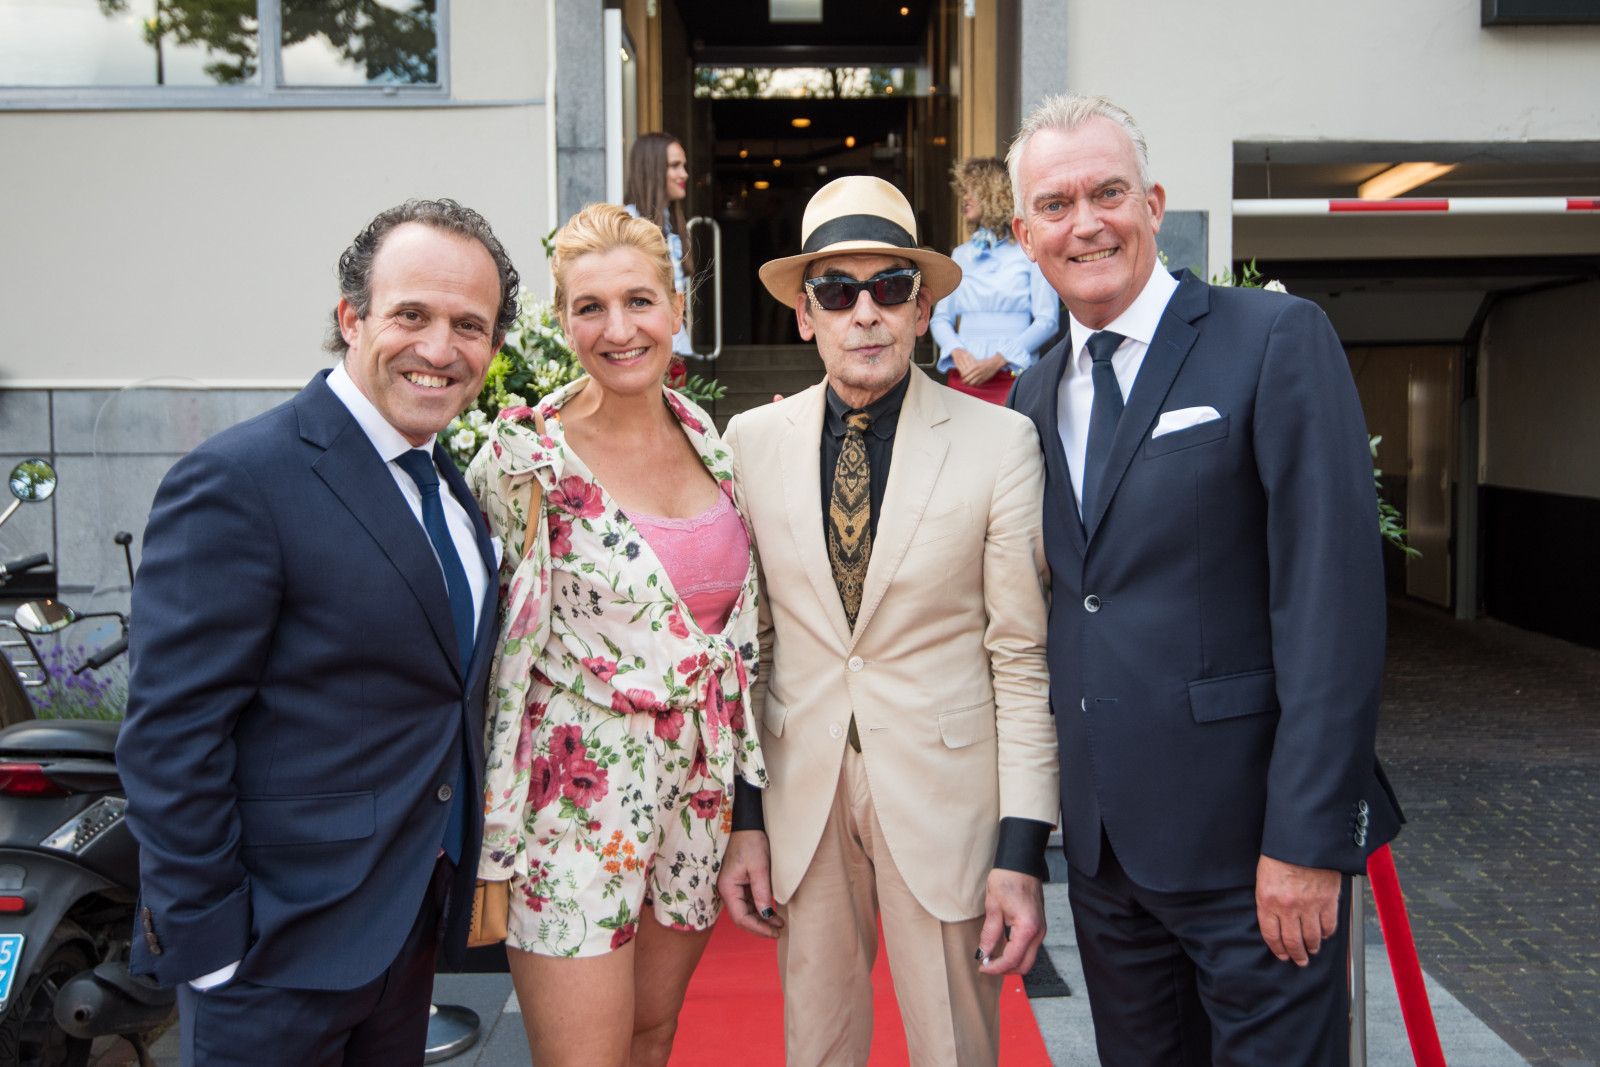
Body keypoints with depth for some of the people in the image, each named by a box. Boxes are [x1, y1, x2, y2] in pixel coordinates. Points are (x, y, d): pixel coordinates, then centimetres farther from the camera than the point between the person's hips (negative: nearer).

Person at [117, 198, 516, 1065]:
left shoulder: (449, 486, 8)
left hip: (412, 924, 7)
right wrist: (205, 942, -17)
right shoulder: (237, 483, -17)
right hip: (278, 951, -7)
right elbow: (168, 738, -19)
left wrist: (467, 872, 9)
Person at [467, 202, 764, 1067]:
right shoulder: (525, 459, -13)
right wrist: (492, 848, -7)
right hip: (579, 800, -5)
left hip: (699, 793, 5)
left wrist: (744, 798, 14)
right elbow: (483, 649, -8)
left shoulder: (705, 436, 4)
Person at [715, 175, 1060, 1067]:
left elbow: (1023, 657, -6)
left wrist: (1025, 853, -8)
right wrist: (743, 815, 4)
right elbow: (747, 642, 6)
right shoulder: (753, 441, 1)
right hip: (800, 794, 3)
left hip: (945, 790, -2)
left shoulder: (1001, 442, -7)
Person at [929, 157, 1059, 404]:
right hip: (963, 379, 4)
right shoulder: (961, 254, 17)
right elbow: (940, 317, 14)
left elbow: (1047, 320, -4)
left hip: (1012, 379, -3)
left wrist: (997, 361, -13)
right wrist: (957, 351, -8)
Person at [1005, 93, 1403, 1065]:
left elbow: (1334, 597, -15)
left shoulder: (1277, 341, -9)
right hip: (1103, 837, 6)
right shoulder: (1036, 394, 10)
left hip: (1247, 833, -5)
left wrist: (1308, 838, -18)